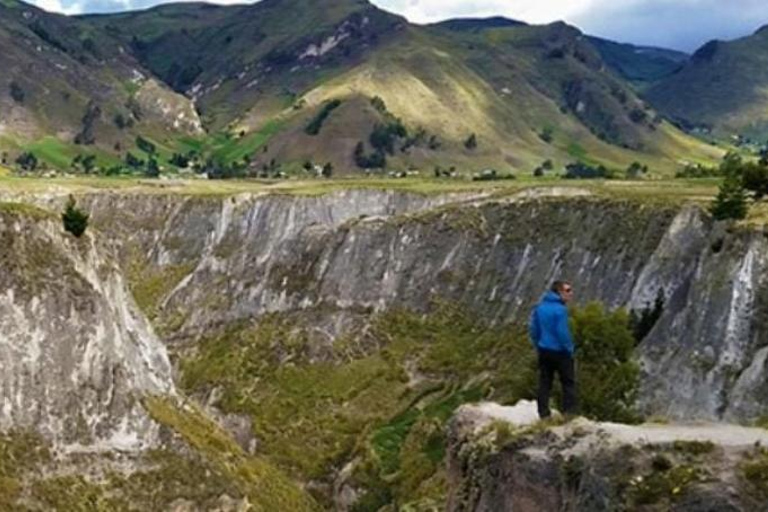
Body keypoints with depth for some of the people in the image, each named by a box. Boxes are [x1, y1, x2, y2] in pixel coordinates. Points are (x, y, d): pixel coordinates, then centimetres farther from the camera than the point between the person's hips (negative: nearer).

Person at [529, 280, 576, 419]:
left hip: (544, 351, 6)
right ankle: (569, 413, 1)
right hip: (560, 352, -6)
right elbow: (562, 332, -20)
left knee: (544, 383, 11)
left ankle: (544, 414, 11)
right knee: (568, 383, 4)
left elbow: (534, 330, 9)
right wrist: (569, 349, -8)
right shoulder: (560, 309, -18)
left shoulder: (539, 308, 5)